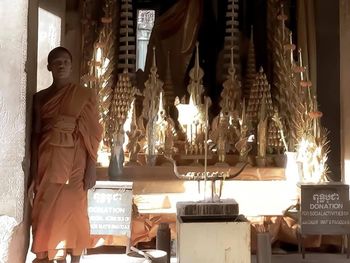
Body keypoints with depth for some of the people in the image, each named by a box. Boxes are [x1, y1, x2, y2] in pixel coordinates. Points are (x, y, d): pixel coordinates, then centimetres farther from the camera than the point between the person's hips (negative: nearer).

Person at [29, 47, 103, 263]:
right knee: (49, 212, 3)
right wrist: (34, 171, 0)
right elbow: (35, 135, 6)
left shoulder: (86, 95, 2)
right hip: (48, 160, 2)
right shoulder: (40, 97, 9)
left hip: (75, 160, -2)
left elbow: (93, 133, -1)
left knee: (74, 212, 1)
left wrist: (92, 167, -8)